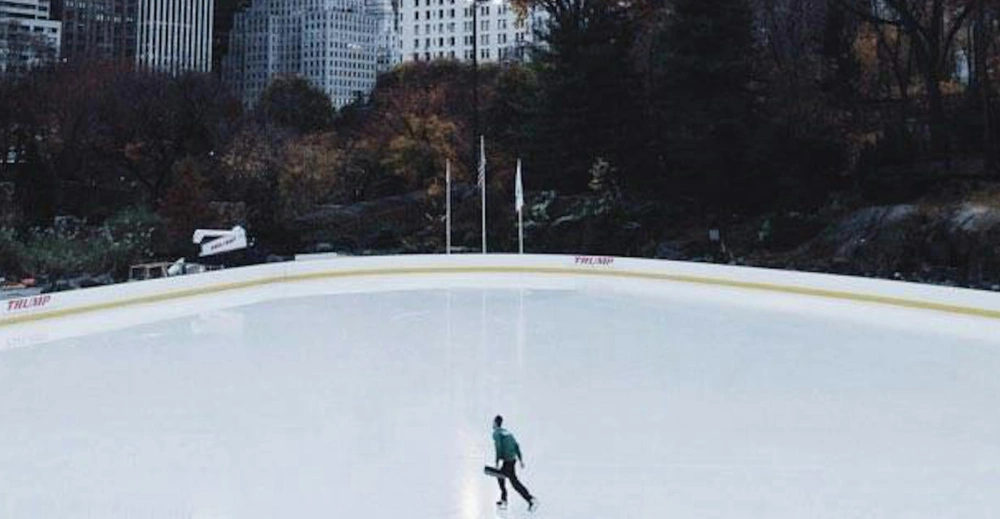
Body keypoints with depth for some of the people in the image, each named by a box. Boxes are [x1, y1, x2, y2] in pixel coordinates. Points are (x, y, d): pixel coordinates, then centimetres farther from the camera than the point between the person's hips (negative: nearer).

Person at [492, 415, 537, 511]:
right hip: (513, 458, 8)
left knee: (514, 482, -7)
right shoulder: (507, 432, 18)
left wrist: (498, 462, -17)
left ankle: (531, 500, -15)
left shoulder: (496, 433, -5)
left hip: (507, 461, -8)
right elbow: (516, 446, 15)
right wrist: (521, 459, 16)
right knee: (500, 476, 23)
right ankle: (503, 501, 24)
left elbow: (499, 447, -18)